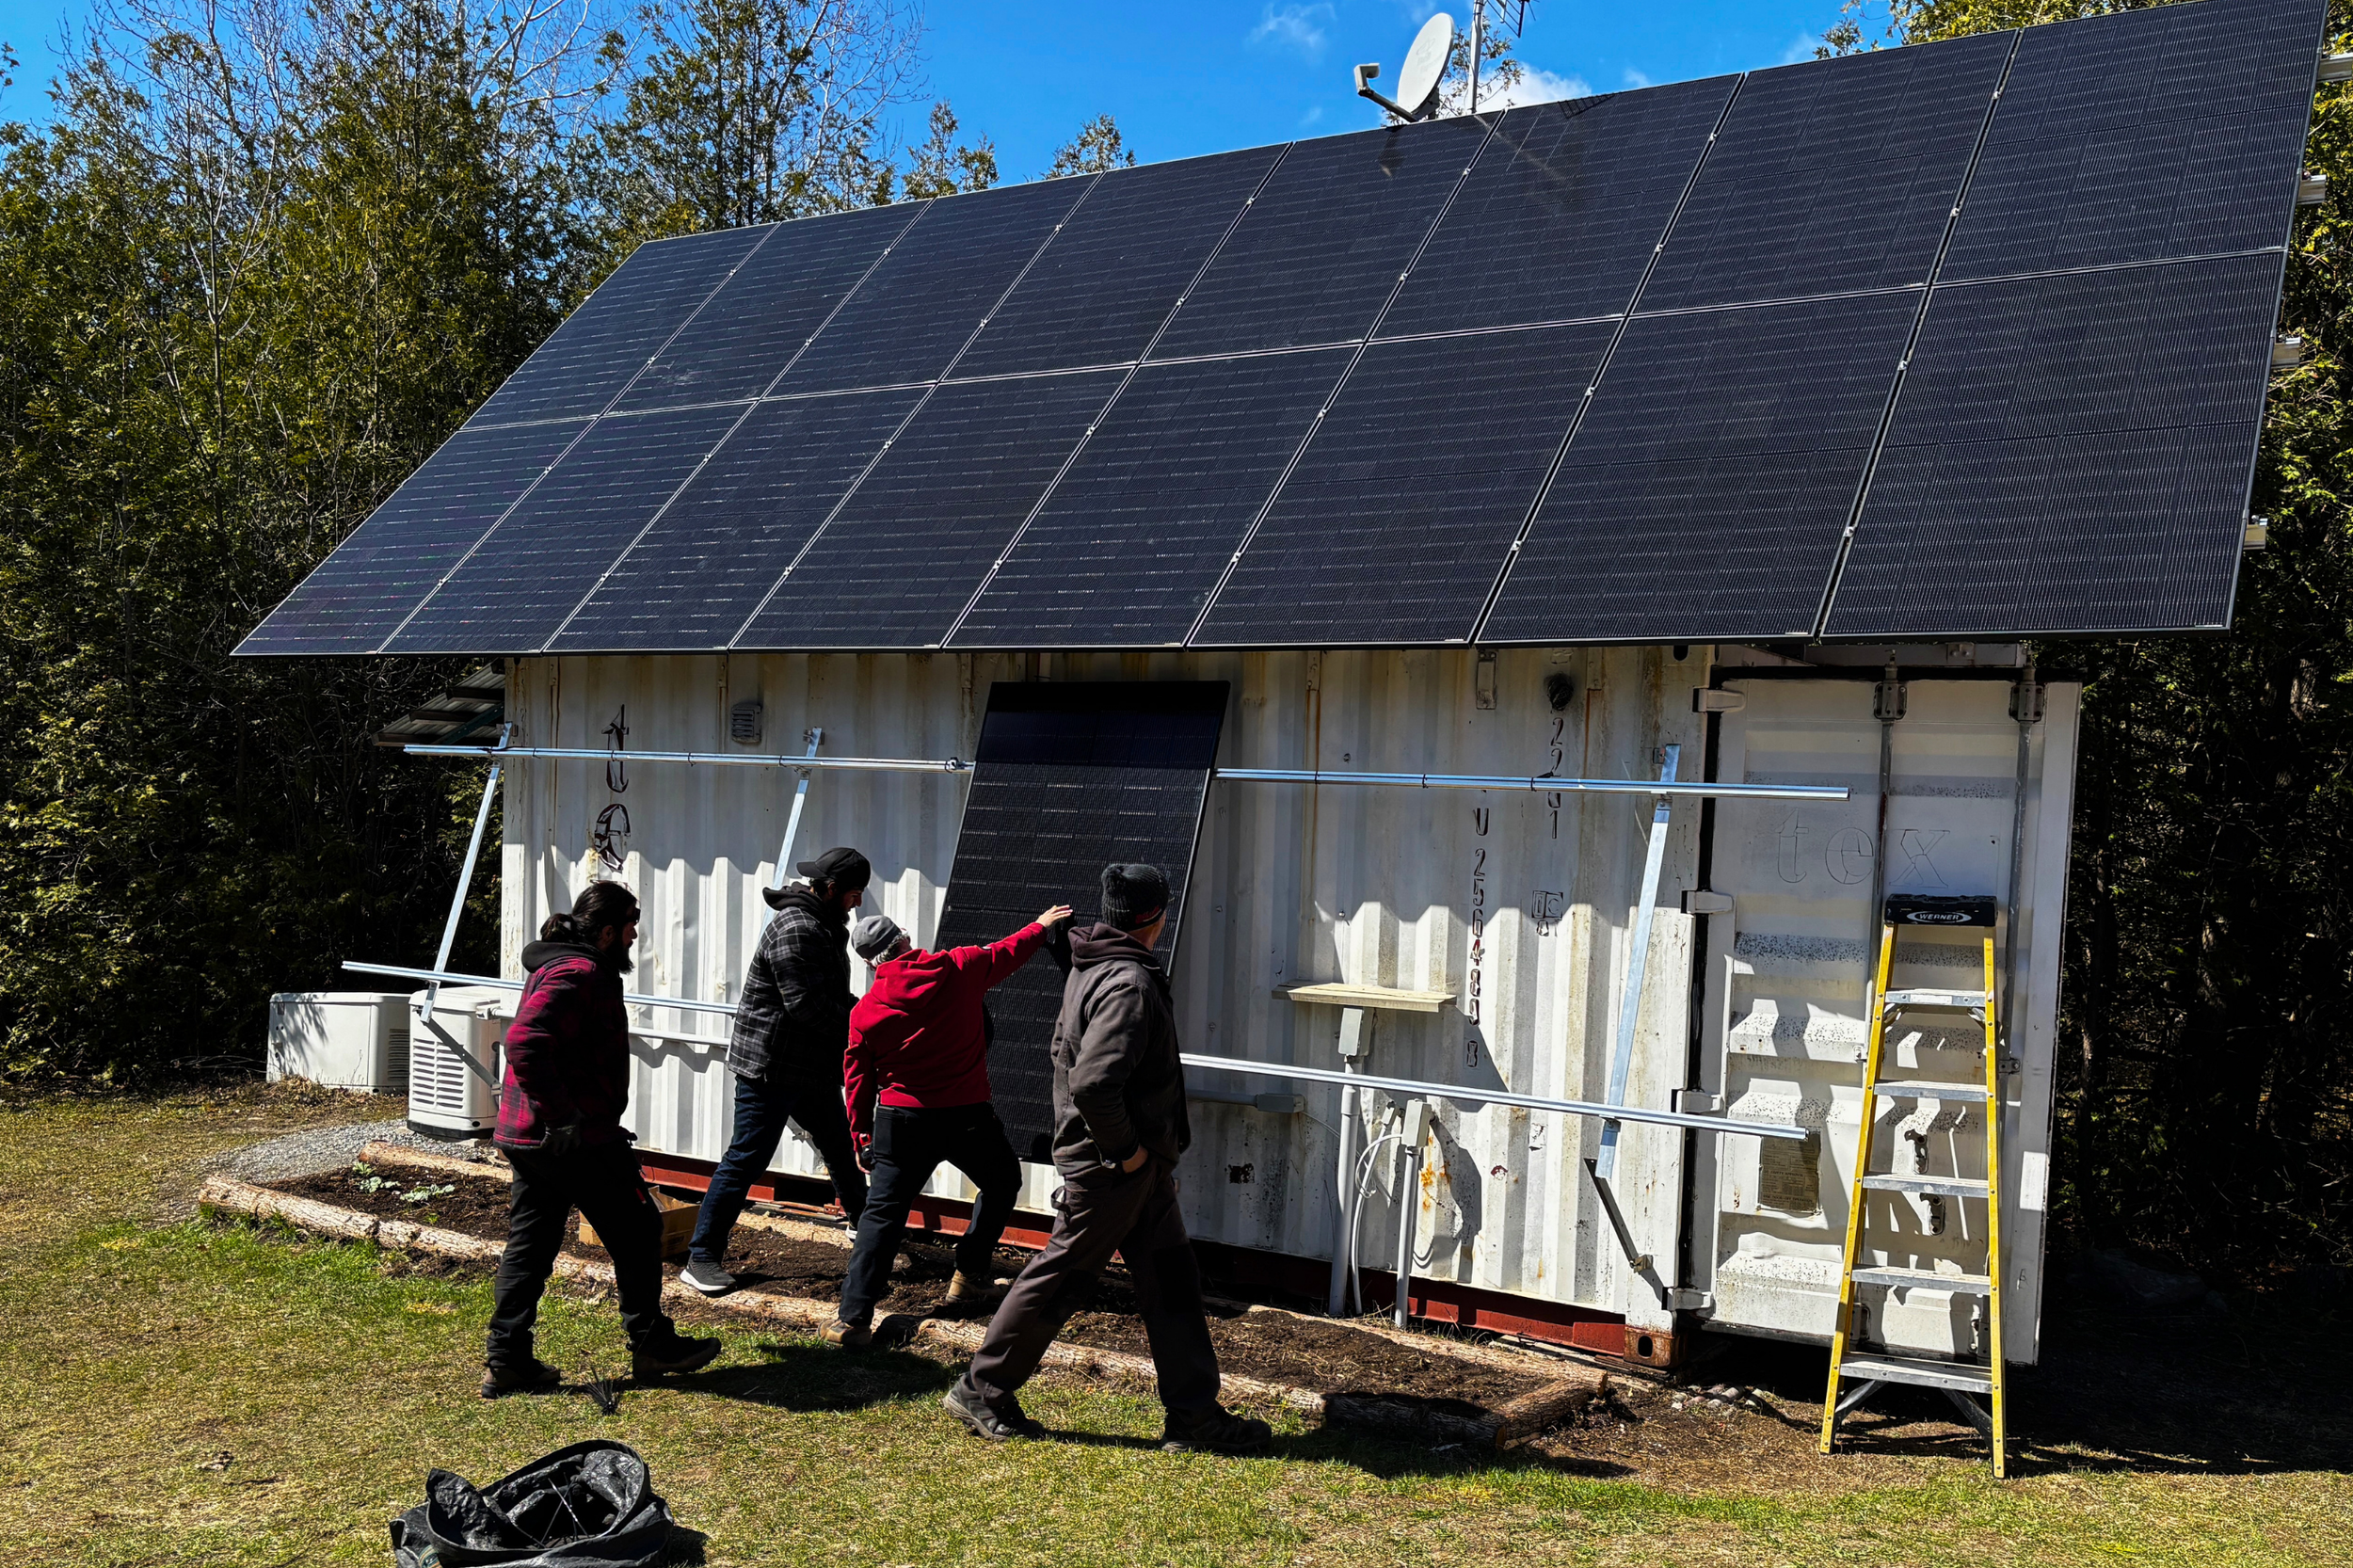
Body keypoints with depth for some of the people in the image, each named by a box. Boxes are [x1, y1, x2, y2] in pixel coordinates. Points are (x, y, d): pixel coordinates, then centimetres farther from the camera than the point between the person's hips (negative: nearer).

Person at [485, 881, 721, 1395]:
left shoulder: (560, 966, 16)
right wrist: (562, 1117, -28)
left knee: (529, 1243, 12)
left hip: (525, 1136, 10)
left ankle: (507, 1362, 13)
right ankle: (652, 1345, 15)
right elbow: (524, 1043, -31)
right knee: (637, 1232, 5)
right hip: (576, 1140, -10)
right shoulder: (578, 975, -19)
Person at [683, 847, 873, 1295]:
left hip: (811, 1069, 10)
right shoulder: (796, 929, -20)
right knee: (746, 1160, -6)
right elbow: (807, 1007, -26)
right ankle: (701, 1258, 0)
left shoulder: (826, 926, 13)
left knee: (842, 1146, 21)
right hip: (770, 1067, -10)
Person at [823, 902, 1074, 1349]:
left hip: (901, 1120, 1)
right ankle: (969, 1275, 25)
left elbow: (857, 1080, 3)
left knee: (883, 1213, 5)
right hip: (967, 1115, -1)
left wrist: (862, 1136, 15)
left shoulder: (865, 1011, -2)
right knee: (1002, 1183, 24)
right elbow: (1006, 953, 14)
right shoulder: (958, 968, -4)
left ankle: (852, 1316, -4)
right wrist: (1041, 927, 33)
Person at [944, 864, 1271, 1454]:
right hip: (1109, 1165, -10)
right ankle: (981, 1390, 20)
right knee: (1060, 1278, 4)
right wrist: (1125, 1149, -20)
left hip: (1138, 1162, 10)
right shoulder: (1130, 984, -24)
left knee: (1172, 1281, 11)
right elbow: (1093, 1083, -34)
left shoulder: (1090, 968, 8)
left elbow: (1064, 1049, 21)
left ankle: (1194, 1415, 16)